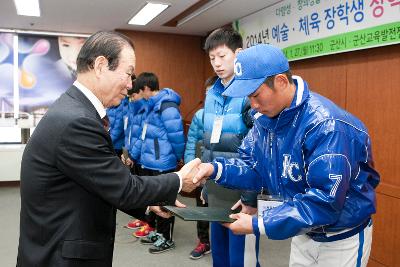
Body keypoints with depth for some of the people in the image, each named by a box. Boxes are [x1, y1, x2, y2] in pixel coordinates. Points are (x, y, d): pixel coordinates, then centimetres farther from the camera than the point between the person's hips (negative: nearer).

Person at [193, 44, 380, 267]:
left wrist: (259, 225, -33)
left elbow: (325, 201, -33)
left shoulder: (326, 125, -31)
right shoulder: (265, 118, -6)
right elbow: (254, 168, 1)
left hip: (341, 238, -6)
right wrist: (216, 169, -17)